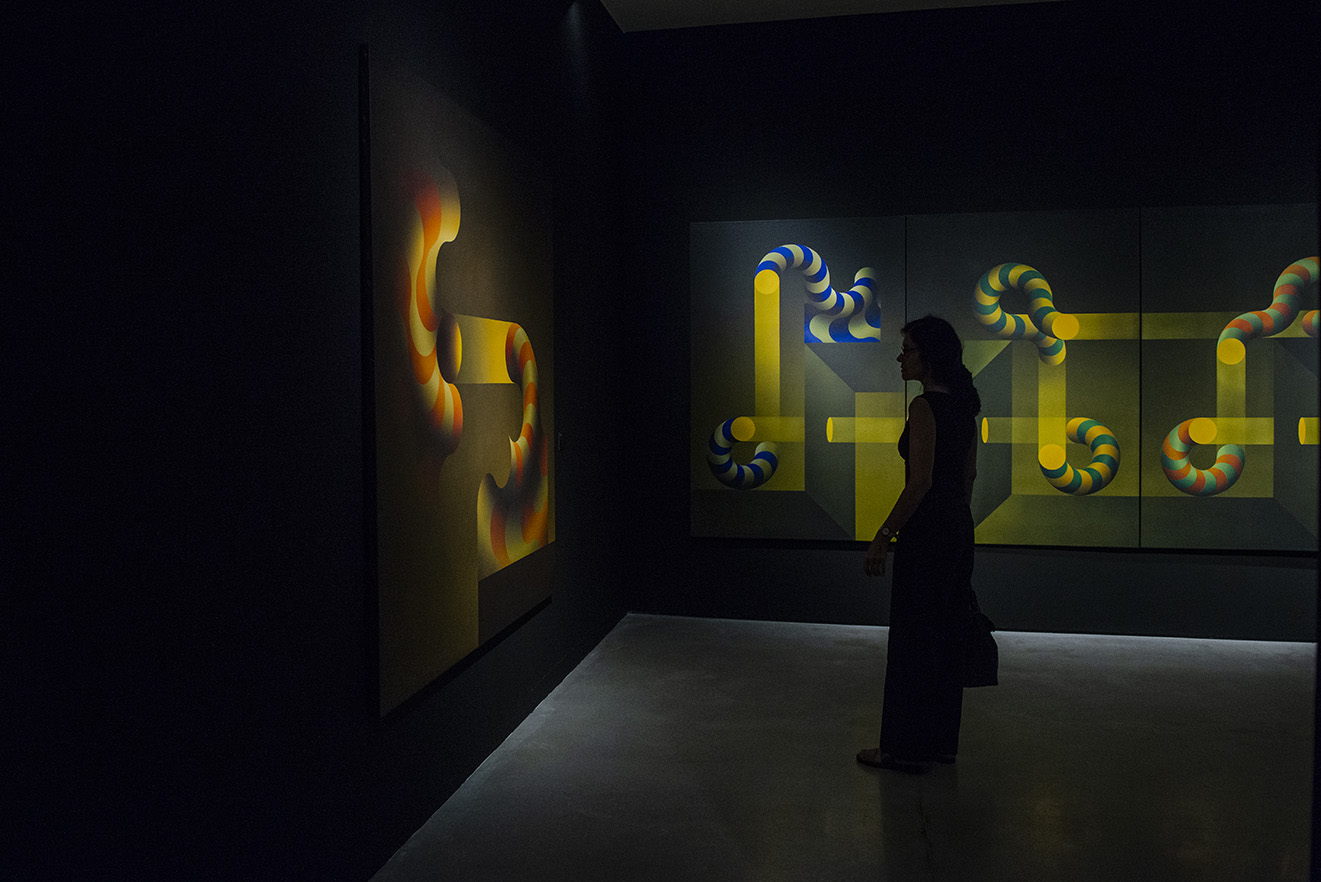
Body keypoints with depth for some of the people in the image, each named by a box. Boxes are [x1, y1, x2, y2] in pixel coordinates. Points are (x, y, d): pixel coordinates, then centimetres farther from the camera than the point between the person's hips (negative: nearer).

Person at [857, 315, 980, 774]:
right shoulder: (964, 405, 11)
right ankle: (941, 739, 24)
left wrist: (883, 536, -17)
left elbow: (920, 482, -21)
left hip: (926, 530, -9)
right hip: (959, 526, 10)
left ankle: (907, 747, 9)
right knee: (945, 633, 15)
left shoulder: (924, 406, -16)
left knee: (912, 637, 0)